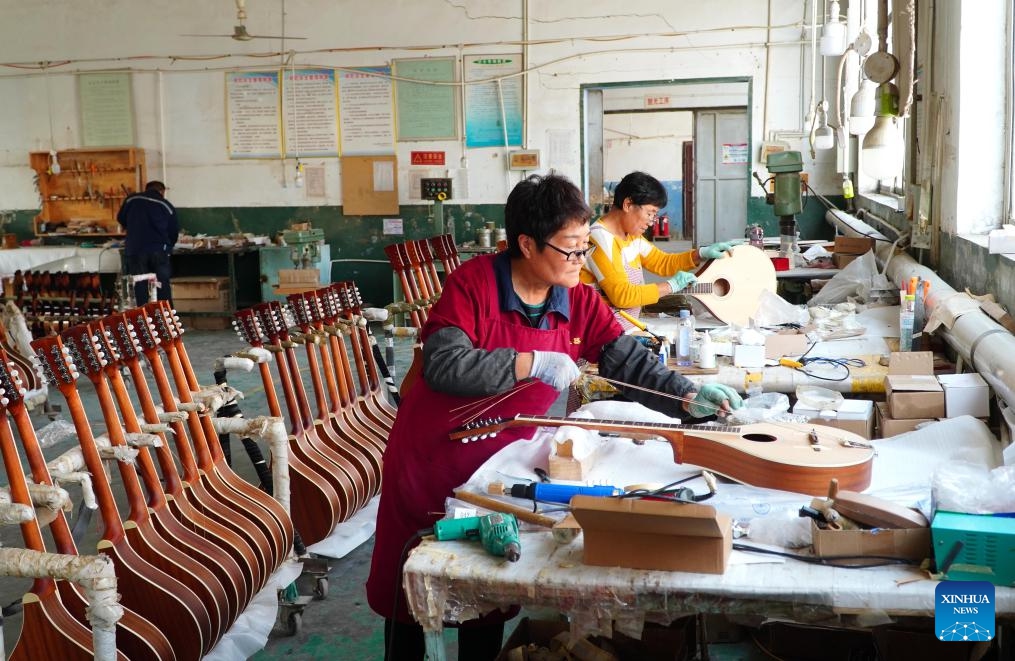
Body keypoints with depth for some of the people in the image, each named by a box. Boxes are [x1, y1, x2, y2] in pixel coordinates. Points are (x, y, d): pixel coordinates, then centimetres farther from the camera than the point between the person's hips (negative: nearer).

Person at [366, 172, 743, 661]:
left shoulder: (580, 301, -5)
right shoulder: (474, 282, -19)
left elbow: (631, 362, -6)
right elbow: (443, 365, -28)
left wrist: (687, 397, -22)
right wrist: (531, 363, -30)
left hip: (499, 461, 4)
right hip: (430, 455, -3)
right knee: (409, 581, 14)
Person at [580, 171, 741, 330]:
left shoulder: (631, 236, 10)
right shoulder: (600, 238, -18)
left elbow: (664, 263, 21)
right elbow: (621, 295, -23)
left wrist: (702, 253, 7)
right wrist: (671, 286, -18)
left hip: (626, 330, 9)